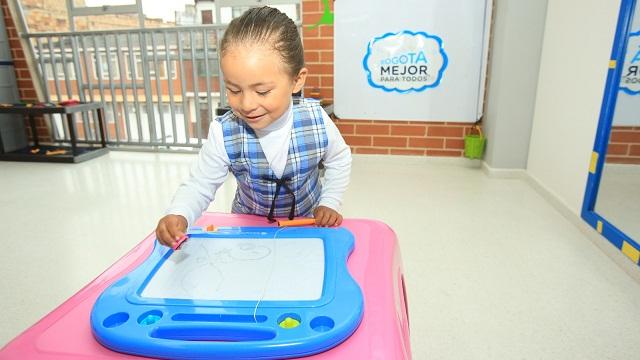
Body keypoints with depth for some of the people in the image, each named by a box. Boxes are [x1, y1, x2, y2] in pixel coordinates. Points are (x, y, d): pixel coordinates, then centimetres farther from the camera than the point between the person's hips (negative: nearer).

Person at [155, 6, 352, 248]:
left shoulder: (316, 120, -23)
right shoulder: (223, 134, -24)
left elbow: (339, 161, -3)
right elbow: (200, 185, -15)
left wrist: (329, 204, -9)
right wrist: (178, 216, -34)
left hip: (308, 221, 0)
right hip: (250, 226, 1)